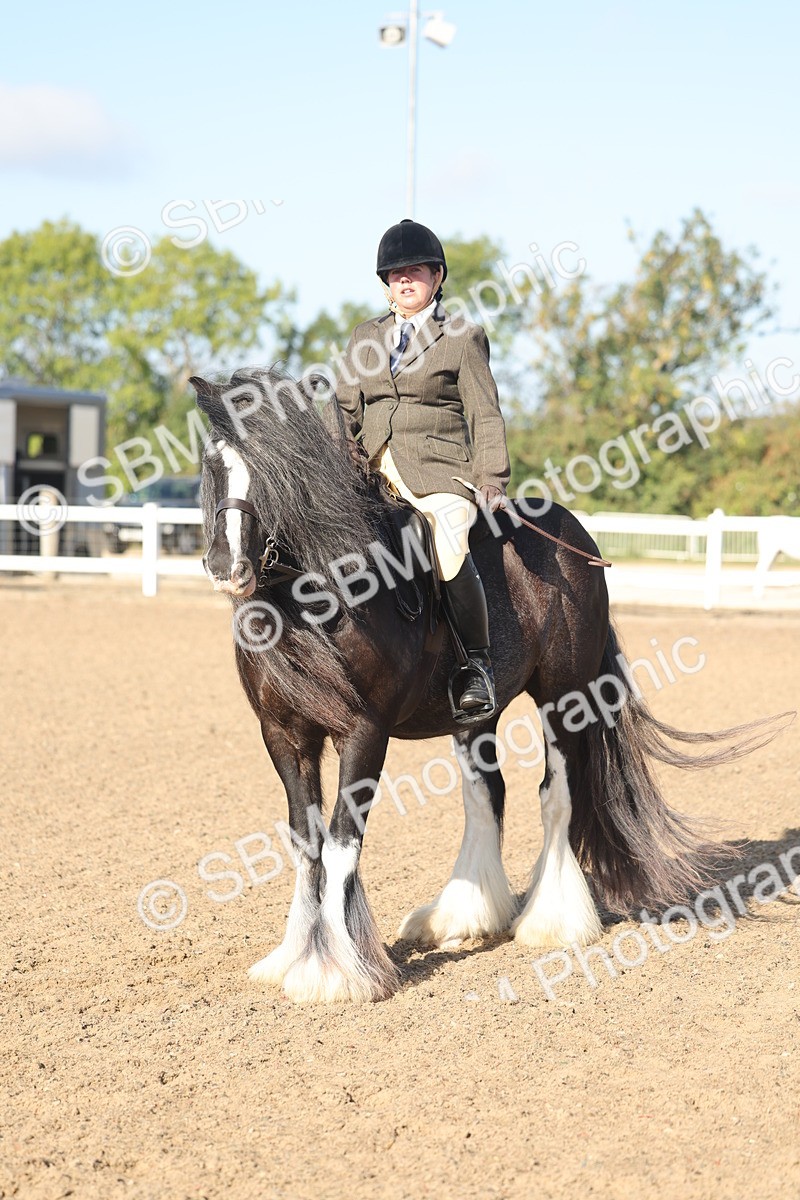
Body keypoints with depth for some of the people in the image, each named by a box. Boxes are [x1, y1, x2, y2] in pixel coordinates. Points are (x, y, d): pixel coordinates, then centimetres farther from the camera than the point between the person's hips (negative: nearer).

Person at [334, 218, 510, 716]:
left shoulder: (462, 338, 7)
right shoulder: (366, 337, 21)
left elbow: (485, 416, 3)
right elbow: (345, 412, 21)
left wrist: (493, 483, -9)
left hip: (440, 474, -5)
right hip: (374, 474, 5)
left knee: (450, 550, -31)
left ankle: (478, 663, -18)